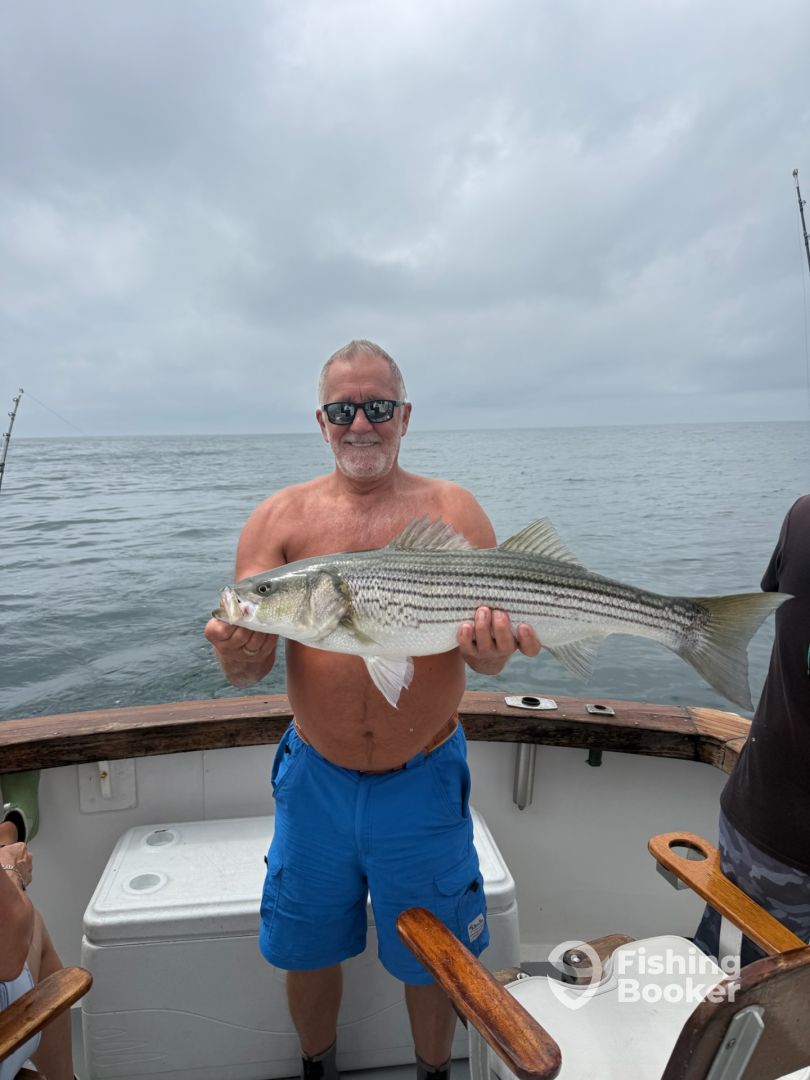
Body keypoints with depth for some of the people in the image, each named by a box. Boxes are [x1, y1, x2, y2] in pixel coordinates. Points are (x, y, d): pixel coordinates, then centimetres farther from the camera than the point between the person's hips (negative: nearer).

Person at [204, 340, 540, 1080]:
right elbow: (247, 668, -10)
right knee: (307, 950, 22)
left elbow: (484, 657, -13)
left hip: (425, 780, -1)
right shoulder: (282, 518, -5)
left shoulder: (453, 511, -7)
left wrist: (491, 647, -35)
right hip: (316, 778, 2)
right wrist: (238, 652, -32)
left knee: (432, 961, 19)